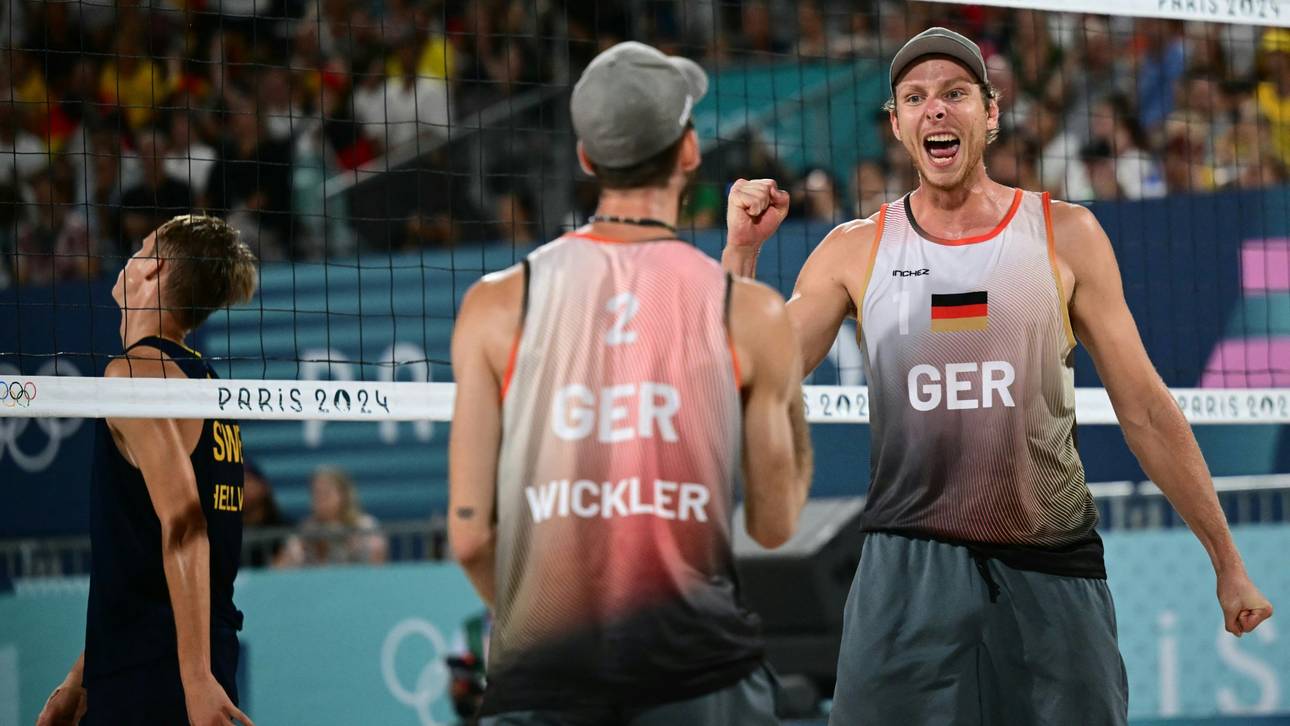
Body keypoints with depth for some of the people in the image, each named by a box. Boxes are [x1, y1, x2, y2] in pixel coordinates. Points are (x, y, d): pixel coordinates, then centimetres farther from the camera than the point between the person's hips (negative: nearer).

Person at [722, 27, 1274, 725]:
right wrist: (740, 251, -6)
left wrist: (1228, 563, 6)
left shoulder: (1066, 236, 4)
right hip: (907, 568, 0)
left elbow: (1145, 411, 6)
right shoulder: (855, 251, 5)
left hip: (1054, 573, 0)